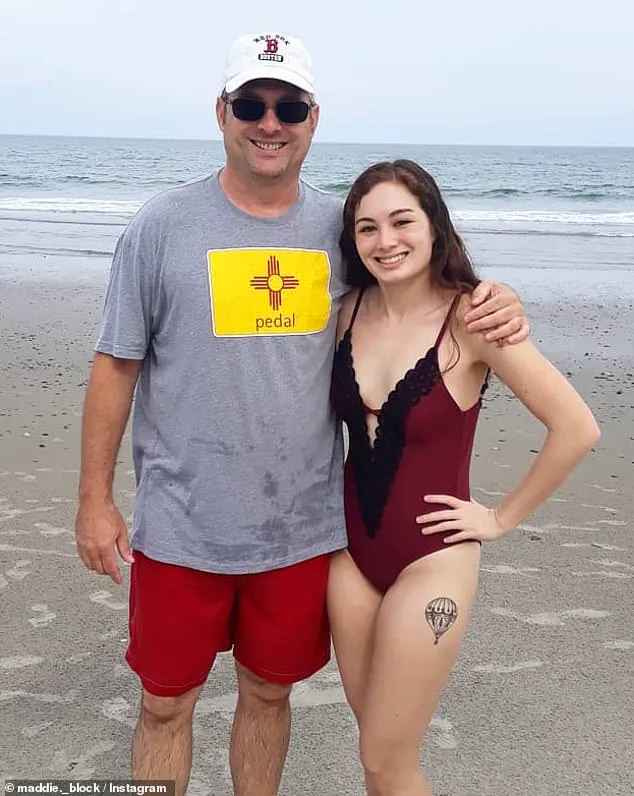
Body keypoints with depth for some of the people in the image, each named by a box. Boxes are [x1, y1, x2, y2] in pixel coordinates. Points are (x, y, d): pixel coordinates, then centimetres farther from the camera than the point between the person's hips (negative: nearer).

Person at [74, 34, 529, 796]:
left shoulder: (343, 227, 0)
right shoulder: (163, 225, -6)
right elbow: (115, 366, -2)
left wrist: (496, 306, -11)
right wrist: (95, 499, -3)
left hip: (304, 527, 2)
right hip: (181, 527, -1)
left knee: (268, 693, 20)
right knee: (166, 703, 14)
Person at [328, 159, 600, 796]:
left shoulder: (469, 318, -17)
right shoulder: (352, 310, -2)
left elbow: (576, 428, -16)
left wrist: (503, 517, -9)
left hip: (430, 561, -5)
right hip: (350, 551, 5)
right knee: (376, 735, 19)